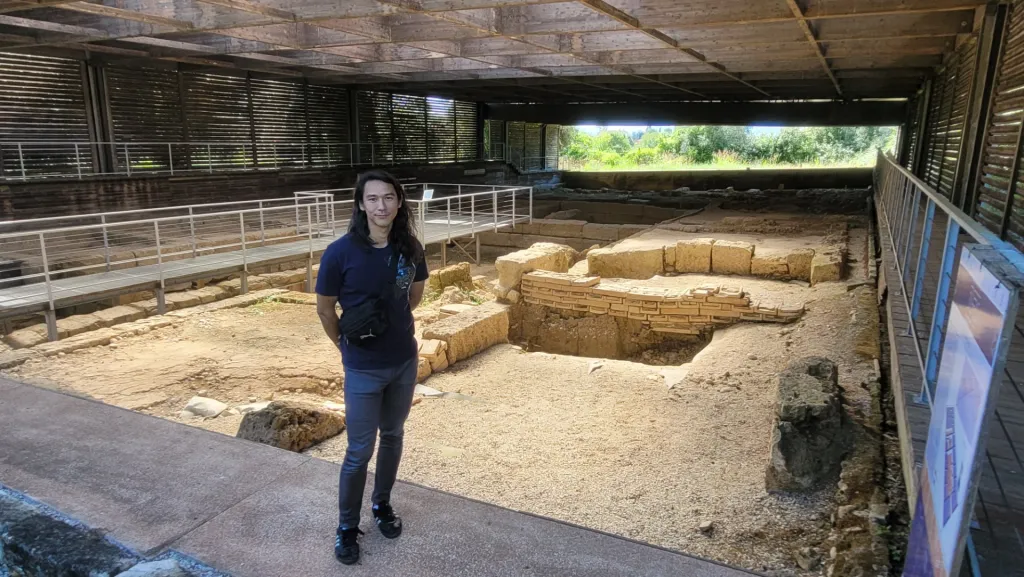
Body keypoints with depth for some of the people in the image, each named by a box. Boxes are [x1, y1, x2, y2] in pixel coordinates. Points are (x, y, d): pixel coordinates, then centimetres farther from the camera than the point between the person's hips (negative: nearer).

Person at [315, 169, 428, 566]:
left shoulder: (410, 249, -8)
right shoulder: (340, 253, -18)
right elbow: (324, 310, -5)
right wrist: (347, 346, 5)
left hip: (405, 361, 4)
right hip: (363, 370, -4)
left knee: (393, 437, 19)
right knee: (359, 451, 6)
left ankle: (382, 505, 41)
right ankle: (347, 527, 26)